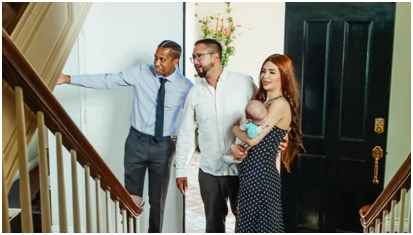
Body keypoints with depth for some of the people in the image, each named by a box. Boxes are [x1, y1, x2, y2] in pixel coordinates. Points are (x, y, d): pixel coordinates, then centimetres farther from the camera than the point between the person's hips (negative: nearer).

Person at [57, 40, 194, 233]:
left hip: (163, 146, 0)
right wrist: (68, 79, -16)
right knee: (131, 198, 8)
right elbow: (105, 81, -11)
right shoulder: (140, 73, -8)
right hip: (137, 141, 0)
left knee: (158, 200, 12)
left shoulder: (186, 87, -7)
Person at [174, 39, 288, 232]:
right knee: (213, 221, 17)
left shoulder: (244, 83, -7)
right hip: (209, 170, 3)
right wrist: (180, 169, 6)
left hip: (242, 169, -3)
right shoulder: (194, 93, 3)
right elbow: (185, 133, 6)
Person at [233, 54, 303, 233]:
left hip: (261, 173, -9)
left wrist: (235, 129, -3)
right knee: (249, 222, 18)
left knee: (256, 224, 4)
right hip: (251, 171, 9)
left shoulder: (280, 104, -16)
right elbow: (247, 131, 15)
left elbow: (253, 139, -21)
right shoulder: (262, 100, 13)